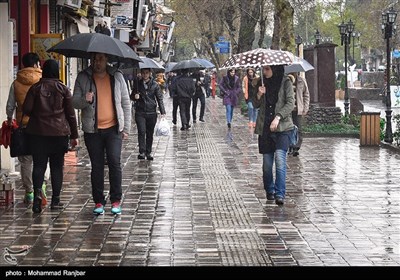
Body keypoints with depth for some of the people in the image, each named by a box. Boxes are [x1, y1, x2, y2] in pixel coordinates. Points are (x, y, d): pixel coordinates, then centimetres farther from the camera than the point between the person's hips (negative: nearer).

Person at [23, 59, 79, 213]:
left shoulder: (35, 88, 0)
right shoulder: (63, 89, 0)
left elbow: (26, 109, -5)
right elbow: (70, 113, 2)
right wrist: (74, 135, 9)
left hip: (37, 132, 0)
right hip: (59, 132, 0)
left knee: (39, 164, 3)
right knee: (57, 166, 8)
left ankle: (37, 192, -20)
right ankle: (55, 200, 10)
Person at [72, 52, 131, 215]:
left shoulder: (117, 76, 5)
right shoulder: (83, 78, 3)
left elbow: (126, 103, 8)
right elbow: (74, 102, -1)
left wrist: (126, 128, 4)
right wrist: (85, 100, -24)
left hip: (113, 128, 0)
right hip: (92, 130, 0)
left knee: (115, 162, -8)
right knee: (96, 166, 4)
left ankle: (116, 200, 3)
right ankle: (98, 202, 13)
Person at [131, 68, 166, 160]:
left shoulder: (155, 84, 1)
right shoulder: (137, 84, 5)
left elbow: (160, 99, 3)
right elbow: (132, 96, 17)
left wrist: (162, 112, -4)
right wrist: (135, 97, -8)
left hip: (151, 112, 0)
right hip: (140, 112, 0)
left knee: (150, 133, 6)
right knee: (141, 132, -12)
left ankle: (148, 153, 15)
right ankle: (142, 152, -11)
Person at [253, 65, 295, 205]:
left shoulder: (285, 82, -1)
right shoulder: (263, 83, 12)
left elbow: (290, 103, -8)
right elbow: (256, 105, 13)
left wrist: (278, 117, -20)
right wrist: (259, 95, -8)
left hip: (282, 127, -4)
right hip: (265, 128, 4)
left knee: (280, 158, -18)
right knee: (267, 162, 6)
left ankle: (280, 194, -20)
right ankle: (270, 191, 22)